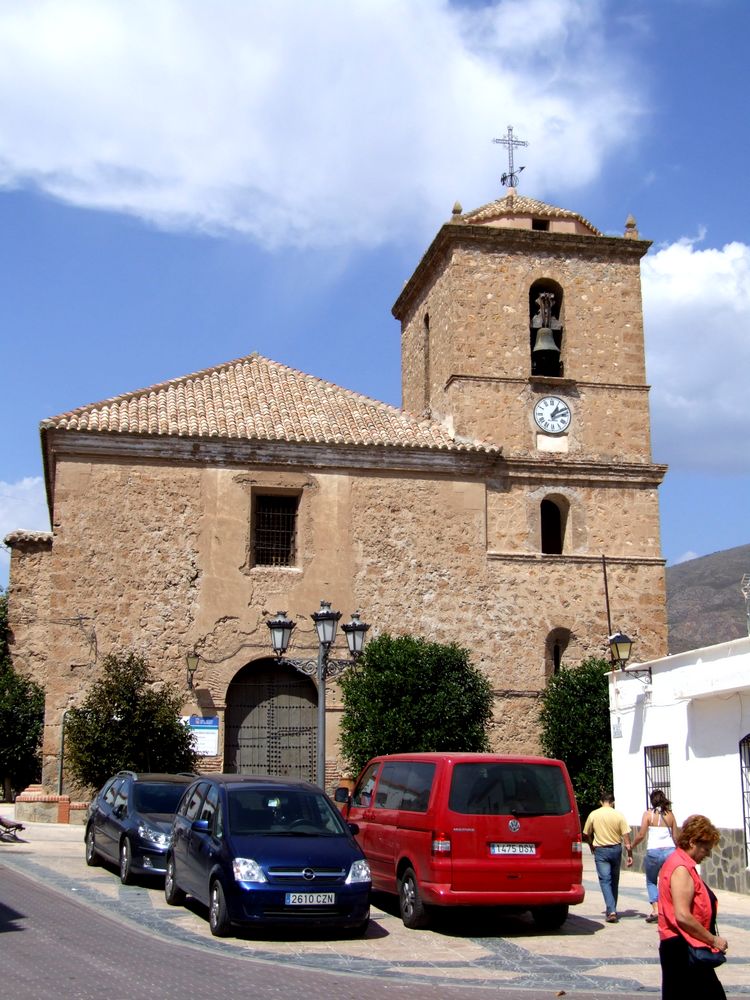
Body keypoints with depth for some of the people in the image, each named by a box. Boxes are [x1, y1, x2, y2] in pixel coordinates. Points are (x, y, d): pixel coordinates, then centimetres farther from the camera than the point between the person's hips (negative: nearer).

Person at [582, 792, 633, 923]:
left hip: (600, 850, -2)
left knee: (605, 880, -3)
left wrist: (592, 847, 23)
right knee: (614, 880, 17)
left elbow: (587, 835, 6)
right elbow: (626, 836, -7)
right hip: (616, 849, 2)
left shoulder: (593, 814, -2)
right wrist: (630, 854, -1)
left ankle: (611, 911, -17)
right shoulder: (619, 815, -4)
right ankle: (612, 910, 26)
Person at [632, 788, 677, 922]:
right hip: (670, 850, 2)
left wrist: (632, 845, 13)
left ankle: (656, 910, 0)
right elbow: (675, 836, 10)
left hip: (654, 851, -2)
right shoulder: (670, 814, 7)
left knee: (651, 882, 15)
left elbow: (641, 835, -4)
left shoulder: (648, 814, -1)